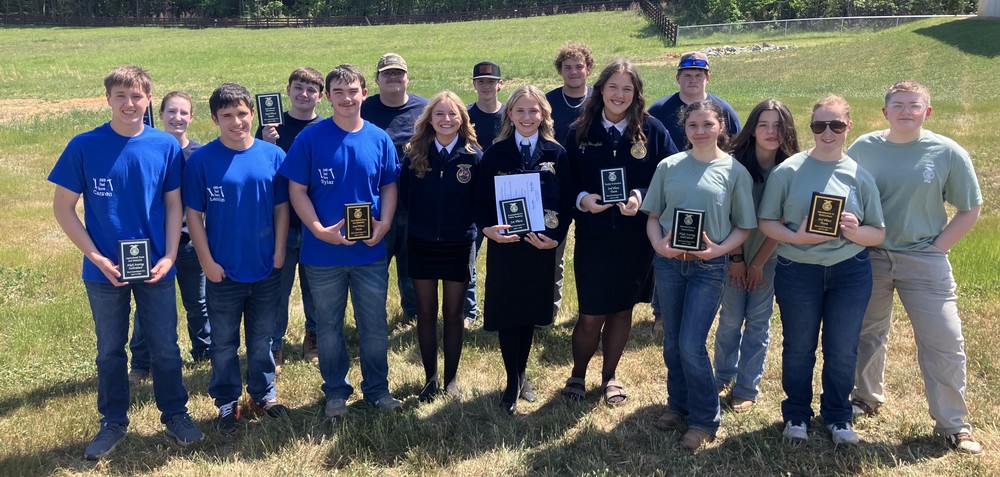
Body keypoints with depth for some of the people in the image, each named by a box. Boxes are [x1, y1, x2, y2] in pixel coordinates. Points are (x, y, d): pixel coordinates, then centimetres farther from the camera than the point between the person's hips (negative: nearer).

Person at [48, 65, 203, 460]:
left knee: (165, 347, 11)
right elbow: (63, 207, -4)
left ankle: (175, 415, 29)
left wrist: (169, 256, -7)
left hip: (156, 267, 1)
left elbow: (173, 205, 2)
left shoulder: (166, 146, -5)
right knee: (110, 350, 14)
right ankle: (113, 423, 30)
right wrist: (96, 257, -11)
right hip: (104, 270, 0)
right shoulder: (84, 146, -9)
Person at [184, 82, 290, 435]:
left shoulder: (272, 155, -3)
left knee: (262, 339, 17)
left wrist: (279, 251, -2)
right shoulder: (201, 160, -9)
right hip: (223, 271, -2)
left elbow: (281, 207, 3)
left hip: (266, 270, 2)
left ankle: (263, 394, 34)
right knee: (224, 343, 12)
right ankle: (227, 404, 27)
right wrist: (207, 261, -8)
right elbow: (194, 215, -6)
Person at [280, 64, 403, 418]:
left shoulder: (379, 139, 0)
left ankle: (377, 388, 30)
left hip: (371, 251, 2)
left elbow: (389, 186, 7)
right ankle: (336, 392, 30)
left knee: (375, 325, 11)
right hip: (323, 252, -1)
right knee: (329, 325, 13)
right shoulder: (310, 138, -8)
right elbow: (297, 190, -6)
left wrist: (384, 222, -10)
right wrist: (319, 230, -17)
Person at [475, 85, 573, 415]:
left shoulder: (556, 154, 0)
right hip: (504, 245, -1)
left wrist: (555, 237, -13)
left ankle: (522, 375, 32)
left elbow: (566, 202, 0)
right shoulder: (496, 153, -1)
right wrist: (488, 228, -19)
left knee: (531, 312, 14)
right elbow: (481, 199, -1)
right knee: (507, 314, 4)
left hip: (541, 246, 1)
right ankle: (512, 382, 18)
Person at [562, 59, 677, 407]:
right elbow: (565, 182, 2)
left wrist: (641, 196, -18)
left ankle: (610, 375, 34)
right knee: (591, 316, 3)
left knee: (622, 310, 14)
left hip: (636, 238, 1)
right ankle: (578, 375, 28)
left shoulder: (652, 130, -3)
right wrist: (581, 198, -18)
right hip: (593, 237, -1)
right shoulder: (580, 132, -1)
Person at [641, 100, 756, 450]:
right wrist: (658, 244, -10)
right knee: (672, 342, 12)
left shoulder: (735, 171, -2)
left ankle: (705, 420, 13)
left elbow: (744, 226, 1)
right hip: (669, 262, 3)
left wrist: (719, 249, -16)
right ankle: (678, 405, 32)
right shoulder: (669, 166, 3)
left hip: (709, 266, -3)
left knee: (691, 345, -6)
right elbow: (652, 215, 8)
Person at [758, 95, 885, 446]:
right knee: (798, 348, 11)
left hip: (850, 273, 2)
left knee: (842, 350, 9)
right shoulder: (788, 170, -4)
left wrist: (855, 232, -17)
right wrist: (796, 237, -19)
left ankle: (837, 417, 31)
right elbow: (766, 221, -2)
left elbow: (878, 234, 4)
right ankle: (796, 414, 31)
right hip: (797, 272, -1)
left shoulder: (860, 176, 1)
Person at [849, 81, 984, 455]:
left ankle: (953, 424, 14)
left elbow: (970, 210, -1)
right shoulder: (863, 148, -4)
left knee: (944, 341, 0)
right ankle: (867, 398, 37)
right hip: (871, 257, 2)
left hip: (925, 261, -1)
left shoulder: (948, 153, -7)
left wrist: (936, 248, -7)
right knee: (866, 335, 15)